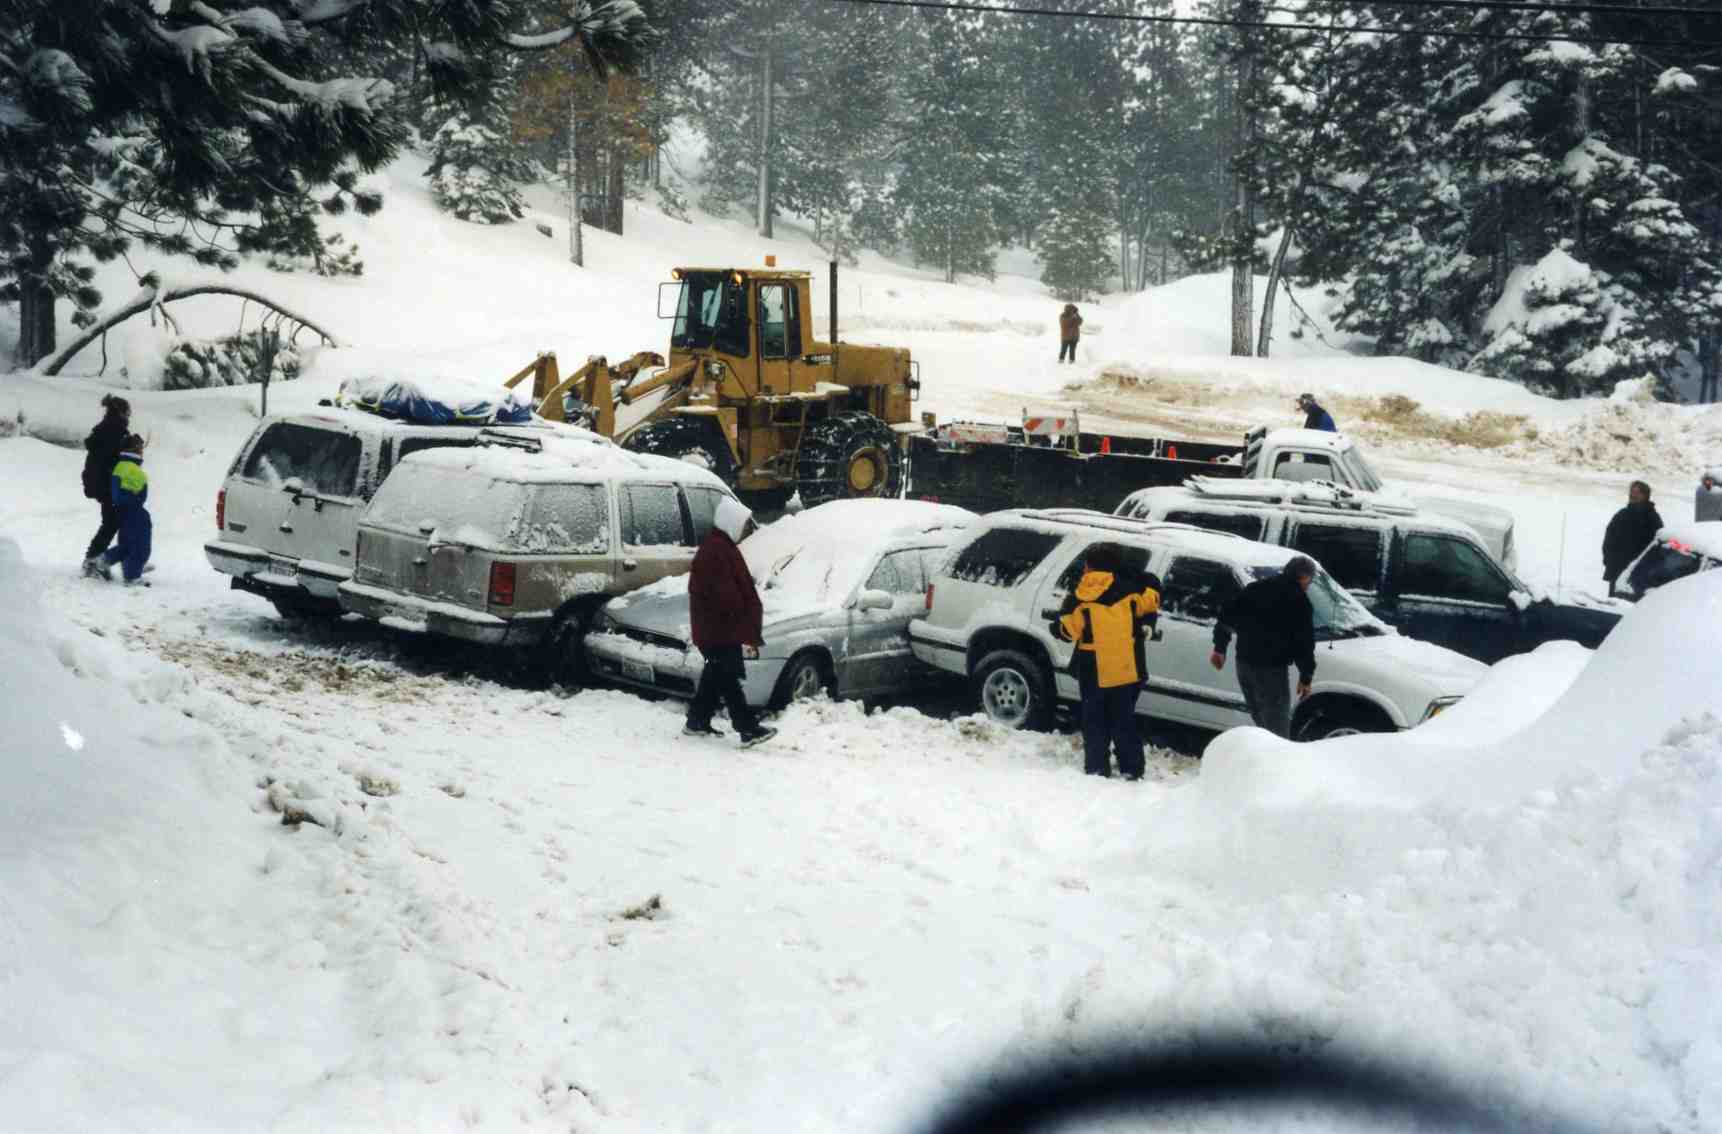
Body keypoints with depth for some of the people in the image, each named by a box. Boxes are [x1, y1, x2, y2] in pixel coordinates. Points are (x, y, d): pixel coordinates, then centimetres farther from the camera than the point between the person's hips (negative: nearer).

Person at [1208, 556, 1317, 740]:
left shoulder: (1256, 588, 14)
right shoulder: (1299, 600, -7)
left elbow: (1227, 616, 13)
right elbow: (1304, 642, -10)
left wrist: (1220, 647, 20)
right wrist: (1306, 677, -3)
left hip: (1244, 663, 7)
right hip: (1271, 669, -7)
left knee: (1261, 719, 20)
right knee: (1278, 727, -6)